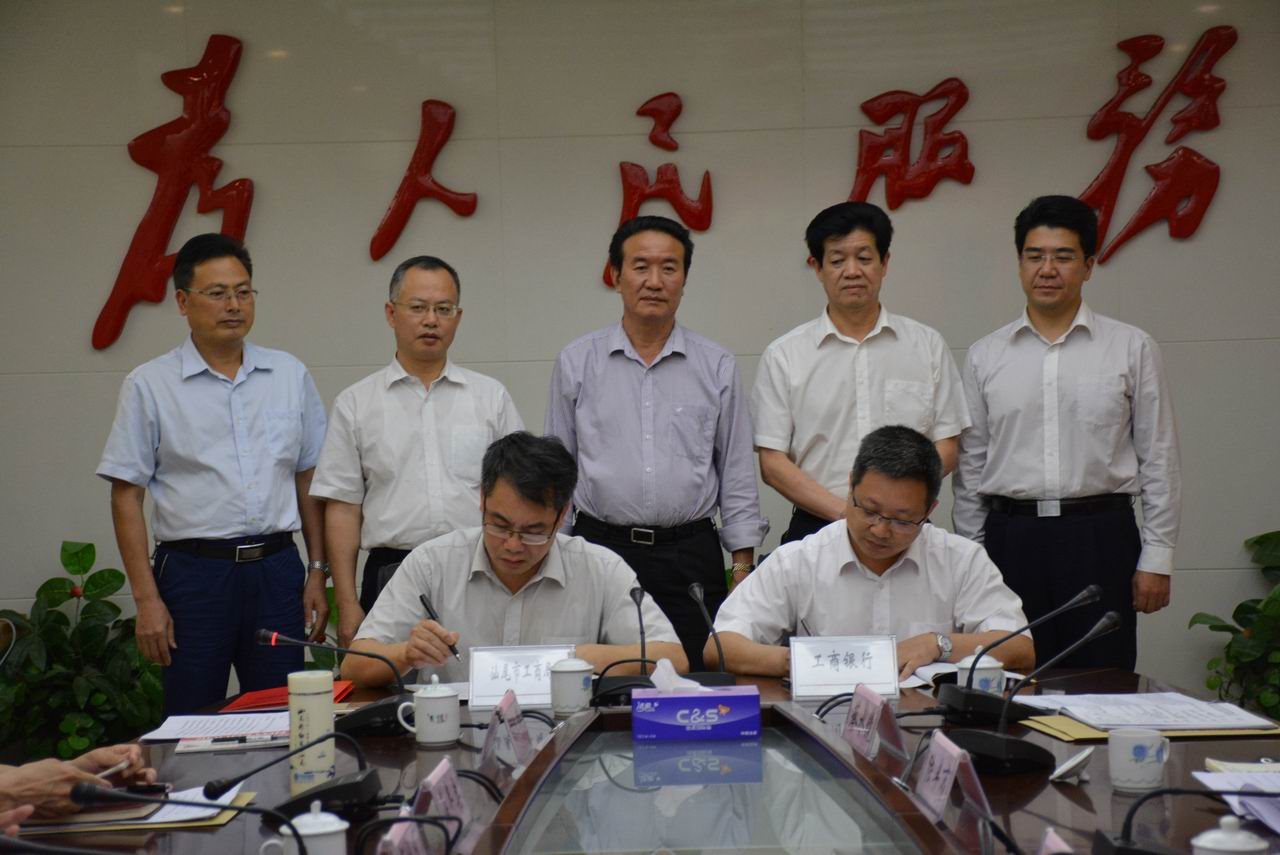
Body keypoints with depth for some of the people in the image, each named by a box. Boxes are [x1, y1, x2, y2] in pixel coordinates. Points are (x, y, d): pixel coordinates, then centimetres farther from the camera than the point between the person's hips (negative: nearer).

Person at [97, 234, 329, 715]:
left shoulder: (290, 376, 8)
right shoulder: (149, 385, 0)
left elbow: (309, 482, 12)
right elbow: (126, 497, -1)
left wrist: (318, 571, 5)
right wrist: (146, 598, -7)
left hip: (277, 569, 3)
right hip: (195, 572, -2)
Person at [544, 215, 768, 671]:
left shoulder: (717, 366, 6)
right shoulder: (577, 362, 6)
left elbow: (738, 476, 8)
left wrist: (743, 566, 3)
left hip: (691, 555, 0)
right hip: (600, 548, 0)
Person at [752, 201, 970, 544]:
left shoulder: (928, 345, 8)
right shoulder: (783, 356, 4)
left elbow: (946, 447, 6)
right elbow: (772, 462, -1)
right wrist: (847, 514, -14)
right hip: (817, 527, -1)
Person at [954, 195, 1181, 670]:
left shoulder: (1132, 349, 4)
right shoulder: (985, 357, 8)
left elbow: (1159, 459, 4)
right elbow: (970, 466, 10)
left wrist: (1157, 557, 0)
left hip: (1100, 537, -1)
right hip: (1012, 537, 1)